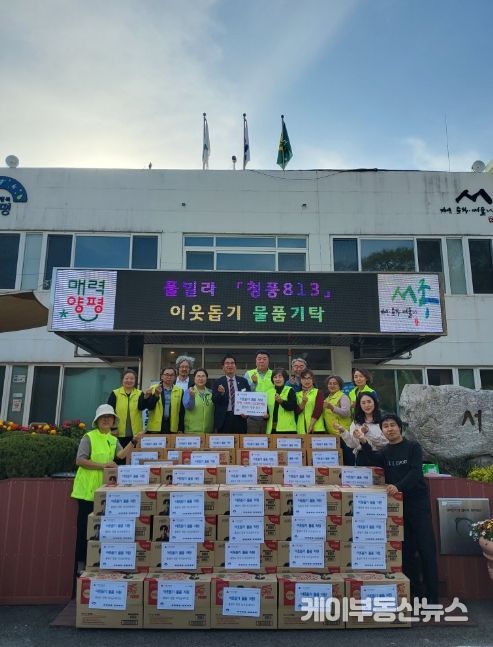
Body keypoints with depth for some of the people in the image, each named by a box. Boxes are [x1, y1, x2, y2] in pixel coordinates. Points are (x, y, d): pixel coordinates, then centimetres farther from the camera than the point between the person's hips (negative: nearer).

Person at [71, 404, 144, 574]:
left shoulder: (113, 439, 11)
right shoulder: (89, 437, -8)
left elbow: (121, 455, -7)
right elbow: (80, 460, -15)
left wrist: (134, 441, -17)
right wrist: (103, 465, -21)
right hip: (88, 490, -6)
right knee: (85, 527, 2)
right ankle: (81, 563, 14)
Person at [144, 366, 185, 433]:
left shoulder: (179, 391, 5)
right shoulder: (153, 389, 4)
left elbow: (182, 412, 5)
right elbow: (149, 407, -5)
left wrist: (181, 429, 1)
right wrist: (156, 394, -19)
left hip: (173, 428, 1)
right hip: (156, 427, -1)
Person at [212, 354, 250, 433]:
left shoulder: (243, 381, 8)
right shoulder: (218, 382, 4)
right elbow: (214, 400, -3)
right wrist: (221, 393, -23)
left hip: (240, 418, 2)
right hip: (224, 419, -1)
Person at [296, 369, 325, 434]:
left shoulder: (318, 392, 5)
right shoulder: (298, 394, 14)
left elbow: (318, 410, -5)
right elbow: (297, 411, 6)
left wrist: (311, 426, -13)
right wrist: (303, 402, -12)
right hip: (301, 429, 3)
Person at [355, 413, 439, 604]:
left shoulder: (413, 446, 0)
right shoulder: (384, 452, 12)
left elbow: (415, 472, -14)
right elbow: (374, 462, -11)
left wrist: (398, 486, -29)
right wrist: (364, 443, -27)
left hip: (417, 503, -4)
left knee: (426, 549, -2)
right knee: (405, 550, 8)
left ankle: (432, 596, 4)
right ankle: (413, 592, 18)